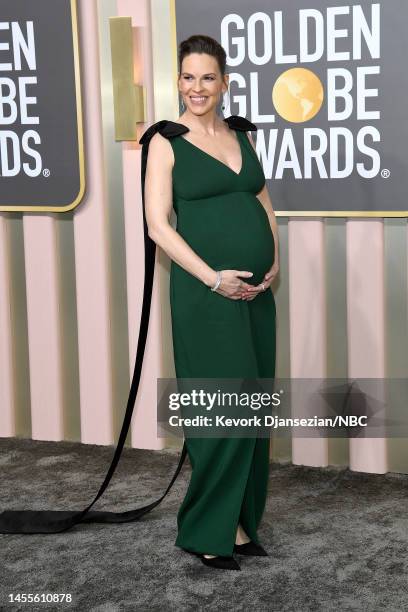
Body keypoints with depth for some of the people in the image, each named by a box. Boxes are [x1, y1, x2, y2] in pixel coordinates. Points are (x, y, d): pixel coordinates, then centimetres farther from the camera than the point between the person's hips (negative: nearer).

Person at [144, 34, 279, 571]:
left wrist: (275, 258, 2)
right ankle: (207, 532, 9)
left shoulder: (242, 134, 13)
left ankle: (241, 524, 20)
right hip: (206, 291, -6)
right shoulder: (167, 142, -4)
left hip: (256, 290, 6)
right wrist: (212, 277, -16)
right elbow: (159, 224, -10)